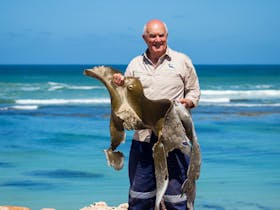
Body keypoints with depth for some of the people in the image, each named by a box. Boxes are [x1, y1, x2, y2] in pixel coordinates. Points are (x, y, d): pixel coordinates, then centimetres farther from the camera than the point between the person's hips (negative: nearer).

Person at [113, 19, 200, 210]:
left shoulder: (182, 61, 5)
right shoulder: (135, 65, 12)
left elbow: (194, 90, 11)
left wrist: (188, 102, -11)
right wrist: (119, 85, -3)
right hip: (143, 136, 3)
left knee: (175, 188, -1)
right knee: (139, 191, 9)